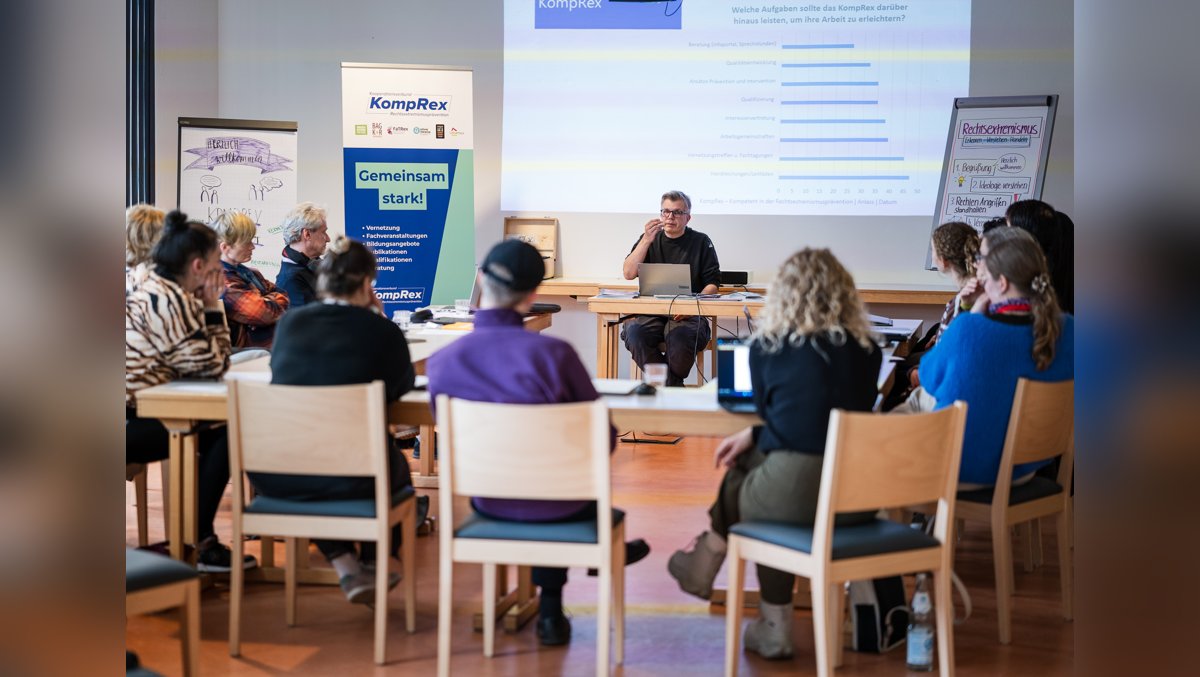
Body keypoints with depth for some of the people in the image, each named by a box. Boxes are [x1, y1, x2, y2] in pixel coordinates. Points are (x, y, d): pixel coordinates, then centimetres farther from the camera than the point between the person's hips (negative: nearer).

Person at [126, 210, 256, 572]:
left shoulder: (148, 288, 15)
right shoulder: (170, 301, -17)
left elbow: (198, 360, 15)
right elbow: (213, 365, -13)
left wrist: (207, 306, 6)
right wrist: (213, 307, -5)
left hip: (137, 411, 11)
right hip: (130, 424, -11)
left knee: (215, 430, 16)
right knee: (224, 436, -7)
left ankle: (200, 538, 21)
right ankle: (198, 544, 1)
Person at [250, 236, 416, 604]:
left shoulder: (290, 322, 2)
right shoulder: (382, 332, -7)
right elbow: (404, 383, 12)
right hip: (351, 479, -3)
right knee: (396, 466, 33)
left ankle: (346, 567, 26)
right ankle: (373, 566, 40)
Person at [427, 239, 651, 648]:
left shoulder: (442, 362, -15)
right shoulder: (553, 352, -24)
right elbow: (603, 438, -13)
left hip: (490, 505, 3)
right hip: (561, 507, -2)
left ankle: (551, 612, 47)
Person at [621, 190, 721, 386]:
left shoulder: (701, 242, 11)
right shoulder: (650, 239, 16)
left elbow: (713, 284, 5)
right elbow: (629, 274, 3)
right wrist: (646, 241, -7)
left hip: (688, 315, -2)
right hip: (650, 313, 2)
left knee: (680, 338, -36)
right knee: (633, 333, -31)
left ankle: (670, 385, -6)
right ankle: (673, 385, -17)